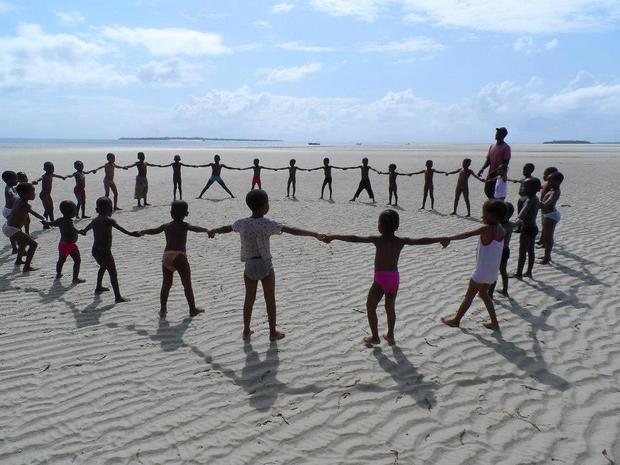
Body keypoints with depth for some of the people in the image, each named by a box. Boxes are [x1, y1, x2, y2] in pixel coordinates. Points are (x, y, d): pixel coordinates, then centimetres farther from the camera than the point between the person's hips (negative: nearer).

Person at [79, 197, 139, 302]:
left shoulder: (95, 220, 10)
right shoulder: (108, 220, -13)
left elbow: (86, 228, 33)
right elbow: (120, 228, -33)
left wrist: (82, 232, 56)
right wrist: (130, 233, -47)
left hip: (95, 251, 8)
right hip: (104, 252, -8)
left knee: (103, 266, 33)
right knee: (113, 273, -5)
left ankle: (99, 287, 49)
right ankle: (118, 297, -9)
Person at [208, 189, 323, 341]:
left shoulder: (242, 224, -3)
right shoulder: (268, 224, -16)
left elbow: (227, 228, 16)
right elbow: (292, 230, -21)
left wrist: (214, 231, 37)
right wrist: (314, 234, -21)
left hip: (249, 266, 4)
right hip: (265, 265, -3)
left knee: (249, 299, 18)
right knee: (270, 299, 11)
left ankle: (246, 331, 28)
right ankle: (273, 332, 21)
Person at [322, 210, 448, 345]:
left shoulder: (377, 240, -10)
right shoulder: (401, 241, 1)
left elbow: (355, 239, -18)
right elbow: (421, 241, 5)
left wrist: (334, 236, -19)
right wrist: (440, 240, 16)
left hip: (381, 279, -5)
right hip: (395, 278, 5)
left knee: (370, 306, 14)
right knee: (390, 307, 24)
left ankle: (375, 337, 18)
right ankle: (390, 335, 33)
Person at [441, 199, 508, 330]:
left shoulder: (486, 229, -20)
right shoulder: (501, 231, 1)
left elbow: (467, 235, -24)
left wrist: (449, 238, -22)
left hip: (482, 271, -7)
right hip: (493, 271, 7)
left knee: (469, 295, 7)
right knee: (483, 293, 24)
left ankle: (456, 319, 20)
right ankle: (494, 322, 24)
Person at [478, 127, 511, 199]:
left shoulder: (506, 147, -9)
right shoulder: (492, 146, 12)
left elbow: (506, 163, -15)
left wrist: (495, 171, -23)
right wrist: (482, 169, -5)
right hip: (490, 175, 7)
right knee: (487, 191, 11)